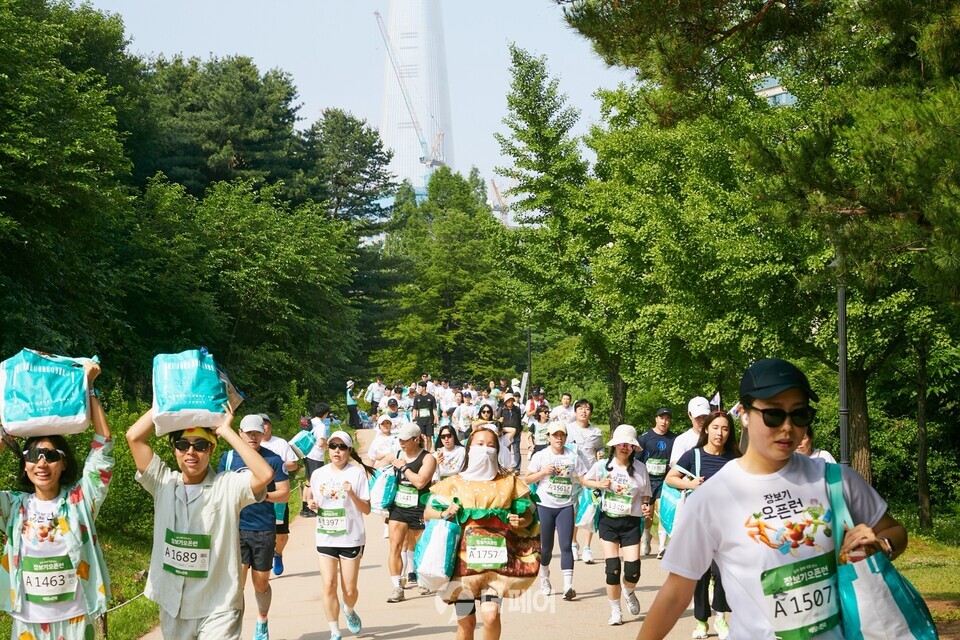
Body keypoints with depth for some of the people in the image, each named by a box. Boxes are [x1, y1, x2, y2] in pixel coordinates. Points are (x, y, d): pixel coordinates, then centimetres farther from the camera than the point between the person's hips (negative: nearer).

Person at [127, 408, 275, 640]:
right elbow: (134, 436, -8)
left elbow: (265, 475, -27)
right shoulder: (163, 483, 1)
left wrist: (226, 431, -19)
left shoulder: (228, 486, -8)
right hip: (172, 605, 4)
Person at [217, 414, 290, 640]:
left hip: (264, 530, 0)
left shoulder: (273, 459, -1)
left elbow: (284, 494, -3)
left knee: (261, 583, 12)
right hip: (236, 528, 0)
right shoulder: (228, 458, 3)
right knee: (236, 581, -12)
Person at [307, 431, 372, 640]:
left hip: (351, 538, -3)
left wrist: (352, 494, -23)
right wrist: (314, 506, -4)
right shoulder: (318, 474, 6)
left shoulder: (357, 472, -6)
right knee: (329, 586, -6)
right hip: (325, 538, 3)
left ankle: (348, 610, 37)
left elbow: (366, 509, -6)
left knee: (349, 590, 3)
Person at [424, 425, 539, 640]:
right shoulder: (455, 482, 7)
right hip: (464, 560, 0)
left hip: (497, 560, 0)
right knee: (466, 622, 3)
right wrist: (444, 514, -12)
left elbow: (528, 513, 13)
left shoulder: (509, 482, 10)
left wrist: (521, 521, -9)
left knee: (491, 614, -17)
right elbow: (428, 512, 9)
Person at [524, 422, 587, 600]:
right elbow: (527, 479, 2)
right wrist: (543, 472, -13)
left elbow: (583, 479, 1)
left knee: (566, 545, -10)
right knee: (546, 546, 7)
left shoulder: (573, 457, 5)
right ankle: (544, 579, 29)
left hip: (566, 507, 0)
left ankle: (568, 586, -15)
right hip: (545, 506, 0)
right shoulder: (540, 456, 3)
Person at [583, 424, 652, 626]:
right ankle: (615, 611, 13)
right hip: (608, 520, 0)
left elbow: (645, 494, 5)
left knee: (633, 571, -6)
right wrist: (600, 484, -8)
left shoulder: (640, 468, -4)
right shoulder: (602, 465, -3)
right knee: (612, 569, -7)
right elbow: (586, 480, 13)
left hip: (631, 522, 0)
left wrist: (646, 506, -16)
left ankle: (628, 592, 32)